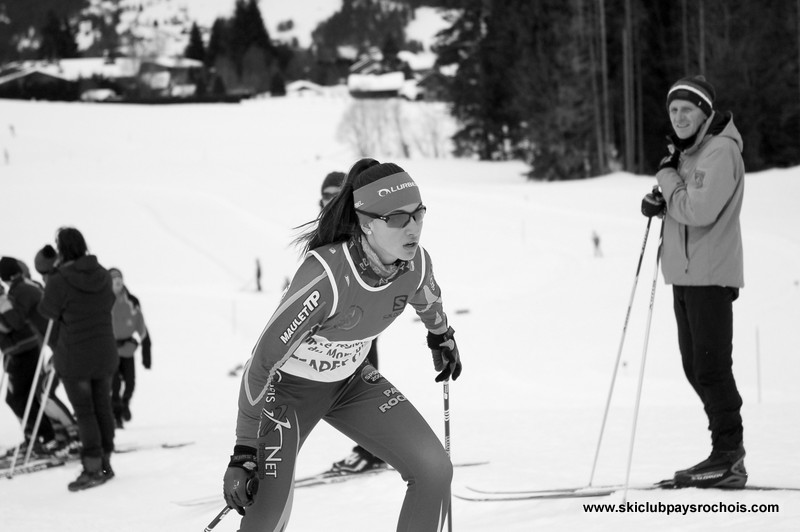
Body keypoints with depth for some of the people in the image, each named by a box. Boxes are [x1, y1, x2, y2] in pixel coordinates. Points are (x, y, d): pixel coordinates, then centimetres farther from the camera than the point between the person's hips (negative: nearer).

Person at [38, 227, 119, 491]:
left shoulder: (59, 282, -19)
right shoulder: (102, 276, 0)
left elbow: (49, 311, -8)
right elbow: (108, 304, 7)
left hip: (75, 356, -6)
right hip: (105, 353, 6)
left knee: (84, 411, 0)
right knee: (102, 407, 14)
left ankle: (92, 469, 1)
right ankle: (105, 464, 22)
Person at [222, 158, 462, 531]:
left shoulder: (415, 263, -18)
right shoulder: (326, 274, -37)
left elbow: (426, 298, 10)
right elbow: (262, 360, -31)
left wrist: (442, 337, 31)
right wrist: (245, 452, -31)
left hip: (350, 382, 6)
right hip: (288, 387, -6)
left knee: (435, 470, -7)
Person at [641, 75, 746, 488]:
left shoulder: (720, 151, -14)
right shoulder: (687, 151, 16)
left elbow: (699, 211, -23)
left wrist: (667, 178, -9)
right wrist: (660, 204, 2)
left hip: (711, 275, -10)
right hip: (685, 274, 10)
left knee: (711, 367, -9)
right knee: (696, 367, 13)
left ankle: (729, 459, -5)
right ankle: (727, 452, 19)